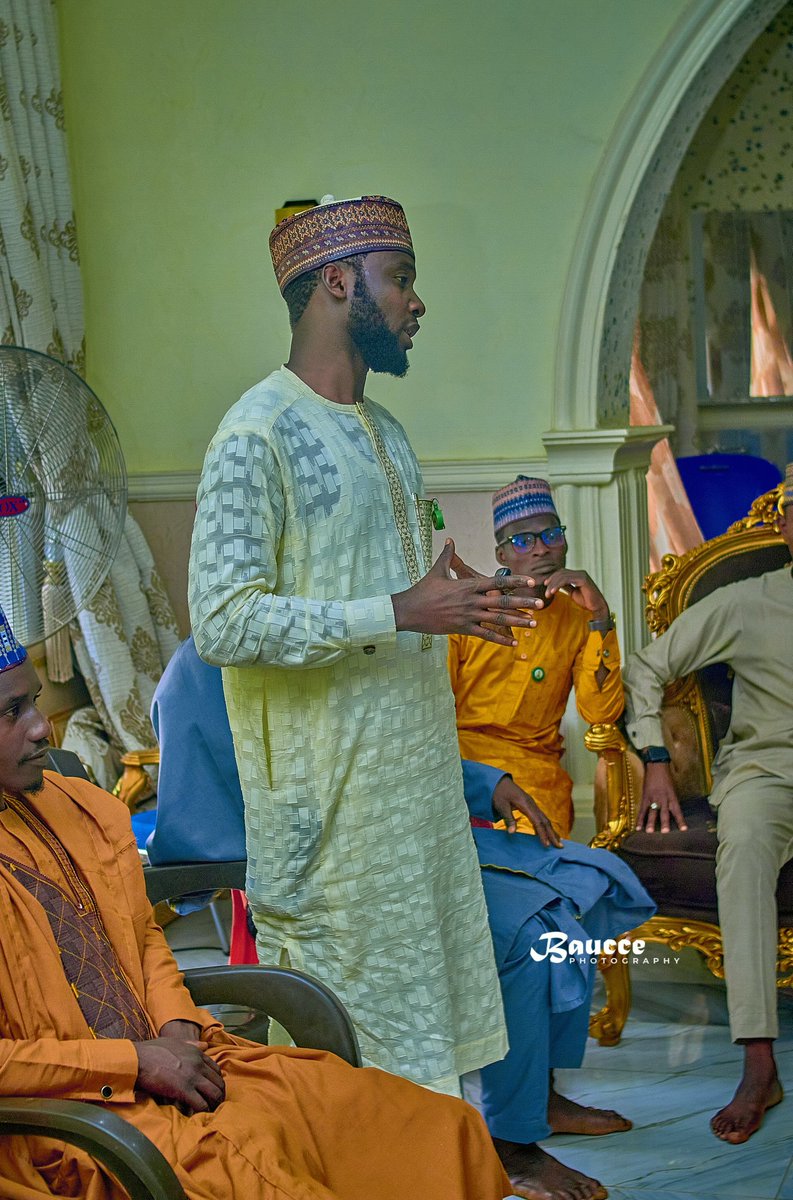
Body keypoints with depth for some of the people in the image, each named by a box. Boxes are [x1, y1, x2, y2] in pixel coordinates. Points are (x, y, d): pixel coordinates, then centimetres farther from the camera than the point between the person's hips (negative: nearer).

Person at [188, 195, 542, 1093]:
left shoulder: (386, 431, 15)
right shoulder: (257, 434, -14)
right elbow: (223, 623, -22)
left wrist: (463, 606, 5)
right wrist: (400, 613, -23)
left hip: (414, 767, 9)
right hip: (328, 790, -9)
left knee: (424, 979, 14)